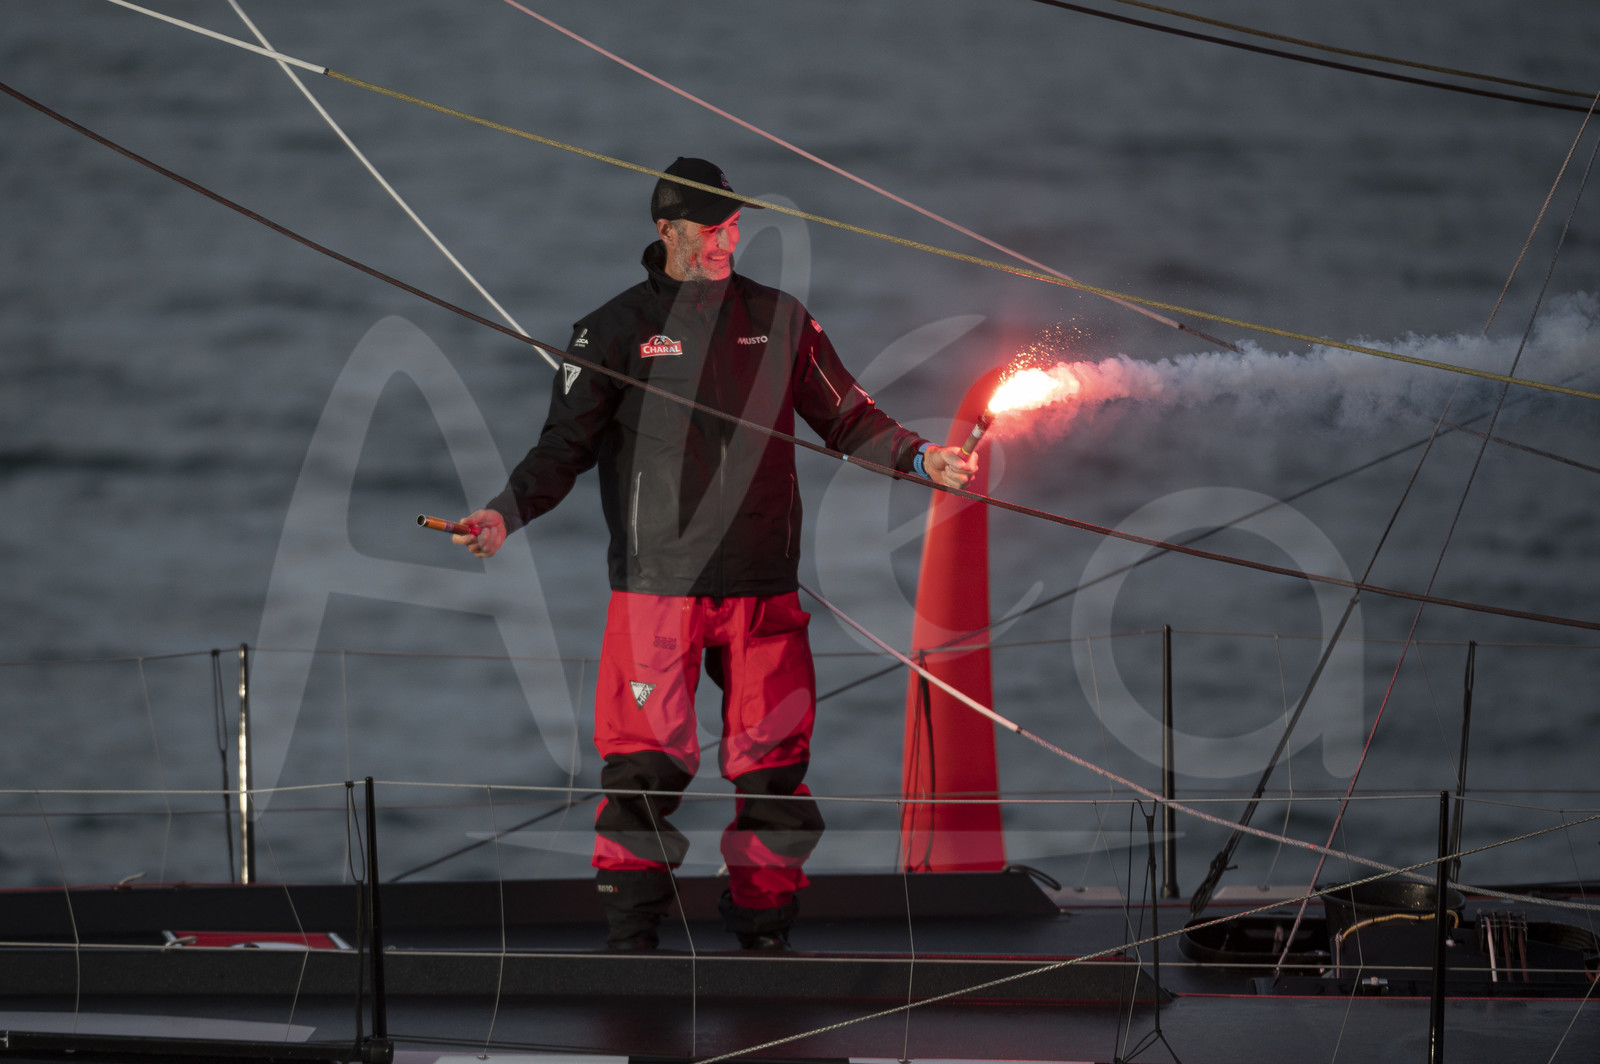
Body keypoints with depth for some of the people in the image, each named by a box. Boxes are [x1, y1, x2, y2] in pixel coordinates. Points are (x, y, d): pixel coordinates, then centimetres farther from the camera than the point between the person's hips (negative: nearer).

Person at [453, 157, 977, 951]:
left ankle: (764, 930, 15)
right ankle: (631, 936, 0)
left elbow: (847, 418, 16)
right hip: (657, 582, -3)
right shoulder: (616, 331, 4)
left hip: (763, 585, 3)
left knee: (773, 762, 3)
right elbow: (566, 444, 1)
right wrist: (508, 512, -13)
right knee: (645, 763, -8)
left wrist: (919, 459, 1)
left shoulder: (779, 319, 11)